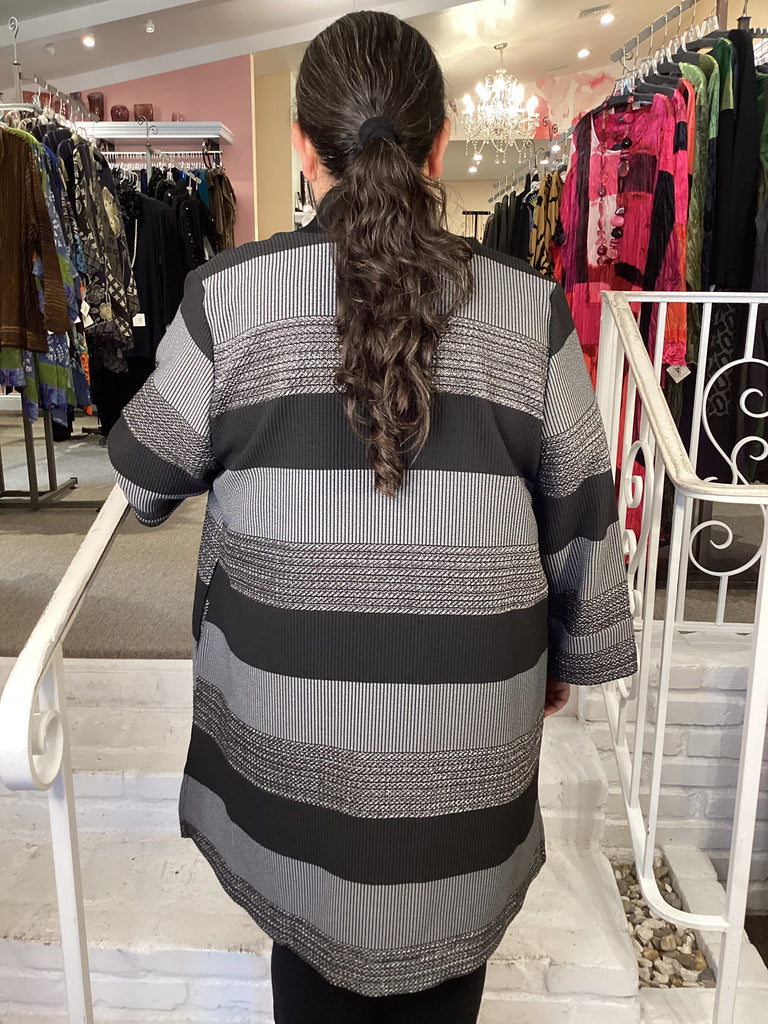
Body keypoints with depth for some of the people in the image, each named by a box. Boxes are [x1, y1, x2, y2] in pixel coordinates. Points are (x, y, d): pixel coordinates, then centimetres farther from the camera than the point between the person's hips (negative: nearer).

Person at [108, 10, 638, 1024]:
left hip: (290, 708, 0)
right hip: (470, 712, 1)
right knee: (445, 932, 24)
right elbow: (579, 513, 0)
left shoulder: (226, 296, -10)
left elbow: (146, 476, 3)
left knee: (312, 914, 24)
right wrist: (571, 653, 15)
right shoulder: (528, 307, -7)